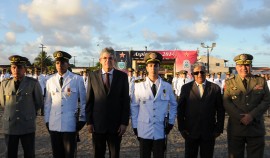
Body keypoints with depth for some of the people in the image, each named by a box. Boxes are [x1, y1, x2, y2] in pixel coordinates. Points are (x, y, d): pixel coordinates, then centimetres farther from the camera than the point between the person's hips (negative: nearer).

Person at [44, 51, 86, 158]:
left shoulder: (77, 79, -3)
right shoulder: (50, 81, 5)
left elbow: (83, 100, 2)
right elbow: (47, 102, 11)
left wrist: (82, 119, 1)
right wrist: (47, 121, 8)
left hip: (70, 125, -3)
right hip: (54, 125, 3)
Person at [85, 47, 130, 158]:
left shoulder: (122, 76, -1)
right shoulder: (93, 76, 0)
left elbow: (126, 101, -1)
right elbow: (89, 101, 2)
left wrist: (124, 122, -5)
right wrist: (89, 122, -1)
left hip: (116, 124, 0)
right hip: (97, 124, 1)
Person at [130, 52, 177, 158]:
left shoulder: (167, 86, -1)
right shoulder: (139, 86, -4)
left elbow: (173, 105, 11)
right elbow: (134, 106, 1)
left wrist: (171, 122, 5)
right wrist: (135, 126, 0)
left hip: (161, 131, 1)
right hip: (144, 131, 0)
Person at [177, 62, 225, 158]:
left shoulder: (215, 88, 2)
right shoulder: (186, 88, 1)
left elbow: (220, 110, 4)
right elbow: (180, 109, 3)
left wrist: (219, 129, 0)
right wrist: (181, 128, -2)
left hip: (209, 133, 0)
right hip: (190, 132, 0)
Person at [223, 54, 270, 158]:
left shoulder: (261, 81, 7)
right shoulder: (229, 82, 5)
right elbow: (226, 103, -5)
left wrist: (252, 116, -15)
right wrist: (240, 117, -17)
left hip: (256, 128, 1)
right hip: (235, 128, 0)